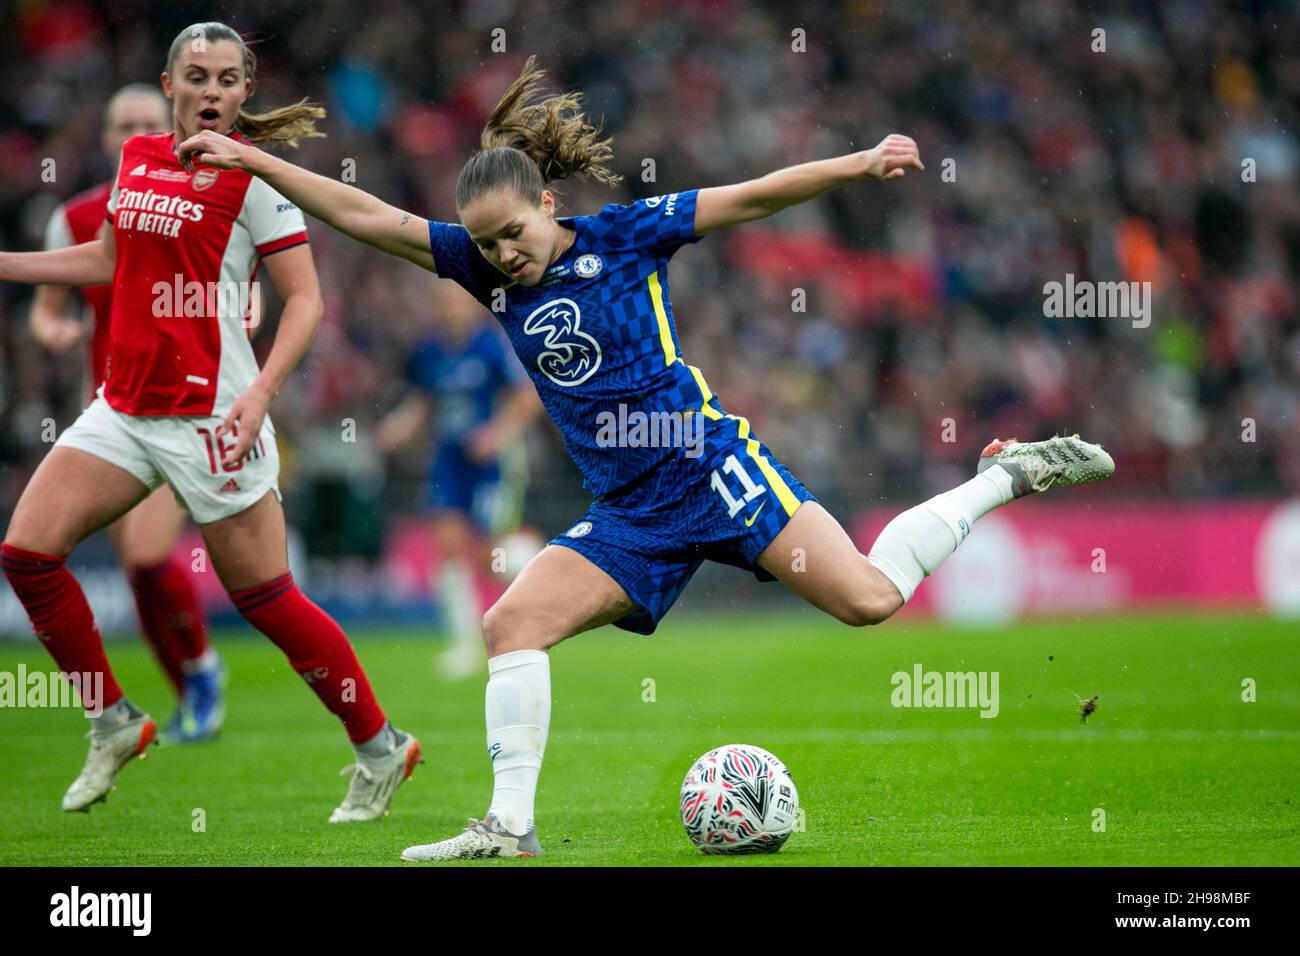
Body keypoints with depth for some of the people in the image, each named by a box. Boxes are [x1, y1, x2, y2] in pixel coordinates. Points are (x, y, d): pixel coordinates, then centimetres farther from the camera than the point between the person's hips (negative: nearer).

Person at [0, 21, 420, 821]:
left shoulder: (250, 177, -9)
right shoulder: (138, 157, 10)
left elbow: (306, 298, -10)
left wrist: (262, 391, -23)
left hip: (209, 415, -7)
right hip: (125, 404, 7)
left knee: (265, 597, -2)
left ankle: (381, 750, 14)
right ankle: (115, 725, 13)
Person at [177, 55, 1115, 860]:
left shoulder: (623, 234, -5)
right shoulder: (487, 265, 6)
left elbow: (753, 197, -5)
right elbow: (367, 216, 5)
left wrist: (859, 164, -13)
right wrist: (252, 160, 0)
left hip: (712, 469, -5)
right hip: (629, 521, 5)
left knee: (868, 599, -16)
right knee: (511, 624, -11)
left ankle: (1004, 477, 5)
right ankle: (510, 827, -7)